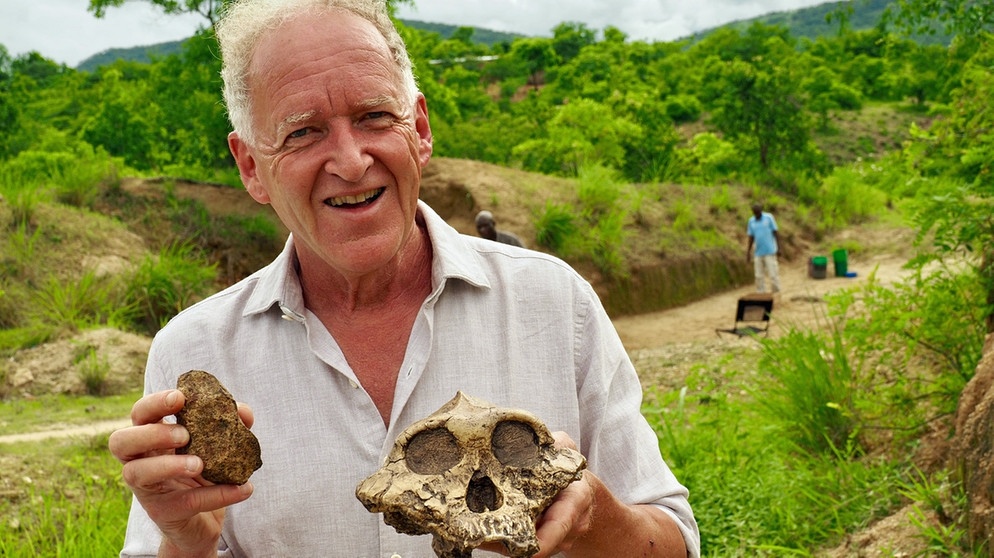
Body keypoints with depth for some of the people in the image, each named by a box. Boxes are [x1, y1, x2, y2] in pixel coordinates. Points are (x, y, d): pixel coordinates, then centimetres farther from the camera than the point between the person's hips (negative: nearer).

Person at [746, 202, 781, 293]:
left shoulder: (769, 217, -2)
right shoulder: (751, 221, 8)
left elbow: (775, 233, -1)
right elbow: (751, 237, 12)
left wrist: (778, 248, -4)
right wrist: (748, 253, 10)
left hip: (770, 252, -4)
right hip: (758, 253, 4)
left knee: (773, 275, -5)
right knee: (759, 276, 3)